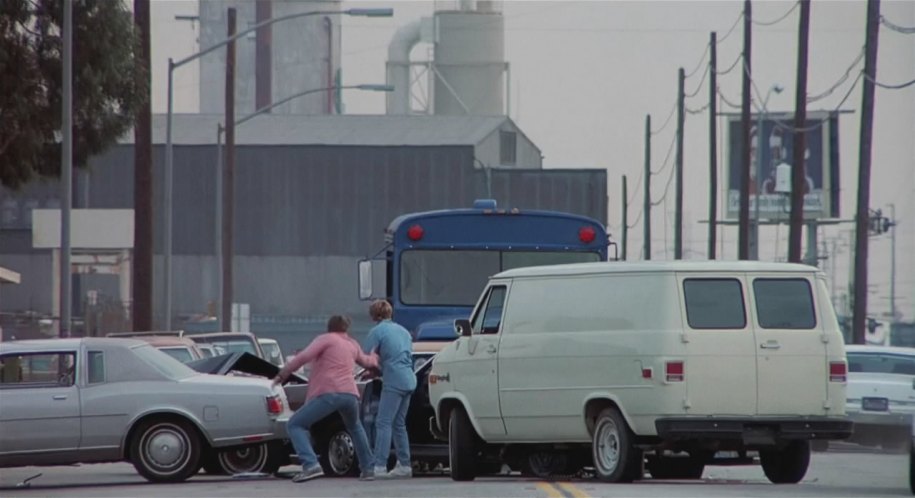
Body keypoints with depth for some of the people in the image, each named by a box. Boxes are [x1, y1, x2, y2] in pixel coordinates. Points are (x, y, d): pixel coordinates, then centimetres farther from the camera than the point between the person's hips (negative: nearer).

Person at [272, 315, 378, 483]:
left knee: (295, 425, 0)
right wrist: (376, 357, 68)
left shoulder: (325, 339, 8)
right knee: (355, 428, 36)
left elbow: (304, 356, -8)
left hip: (328, 393, -6)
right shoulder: (352, 344, 25)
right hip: (350, 394, 6)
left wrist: (283, 374, -3)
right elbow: (366, 361, 45)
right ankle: (368, 468, 32)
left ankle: (311, 465, -22)